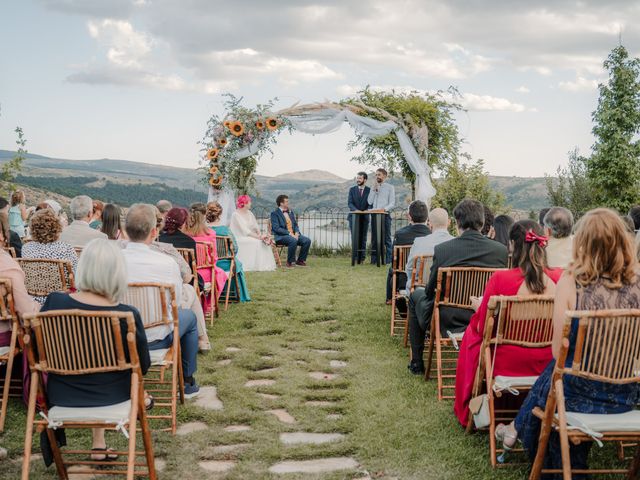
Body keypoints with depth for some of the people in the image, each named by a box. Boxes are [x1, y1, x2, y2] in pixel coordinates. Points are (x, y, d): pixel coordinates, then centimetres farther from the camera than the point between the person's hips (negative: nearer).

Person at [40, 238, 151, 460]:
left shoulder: (54, 302, -18)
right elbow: (143, 366, -8)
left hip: (62, 395, 2)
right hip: (111, 396, -2)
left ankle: (99, 442, 41)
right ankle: (98, 442, 40)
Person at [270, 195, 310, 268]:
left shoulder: (290, 212, 18)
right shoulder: (275, 213, -5)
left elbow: (295, 225, 19)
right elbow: (276, 228, -15)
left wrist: (296, 233, -4)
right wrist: (289, 233, -22)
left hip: (293, 234, 7)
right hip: (280, 236, -7)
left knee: (307, 240, -14)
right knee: (293, 241, -36)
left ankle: (300, 261, 0)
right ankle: (290, 262, -18)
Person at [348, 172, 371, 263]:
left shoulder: (369, 190, 4)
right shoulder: (352, 189, 6)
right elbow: (349, 203, -2)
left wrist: (367, 210, -19)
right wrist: (355, 210, -21)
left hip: (364, 217, 0)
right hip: (354, 217, 0)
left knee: (363, 238, 4)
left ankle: (362, 258, 9)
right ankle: (356, 258, 3)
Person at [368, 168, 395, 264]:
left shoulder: (390, 187, 4)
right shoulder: (373, 188, 17)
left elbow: (392, 203, -2)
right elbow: (370, 202, 5)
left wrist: (385, 208, -21)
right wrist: (374, 190, -3)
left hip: (385, 215, -4)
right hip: (374, 215, 4)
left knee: (386, 238, -5)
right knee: (374, 238, 6)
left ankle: (388, 259, -4)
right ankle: (374, 259, 10)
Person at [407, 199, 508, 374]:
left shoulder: (442, 249, -16)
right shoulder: (501, 250, -10)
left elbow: (430, 291, -4)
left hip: (446, 321, -3)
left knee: (416, 295, 28)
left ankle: (417, 362, 31)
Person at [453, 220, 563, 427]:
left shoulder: (500, 279, -20)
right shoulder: (560, 277, -11)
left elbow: (483, 329, -8)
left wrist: (479, 308, 14)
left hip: (506, 365, -3)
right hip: (548, 364, 3)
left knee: (472, 333, 26)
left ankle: (468, 411, 41)